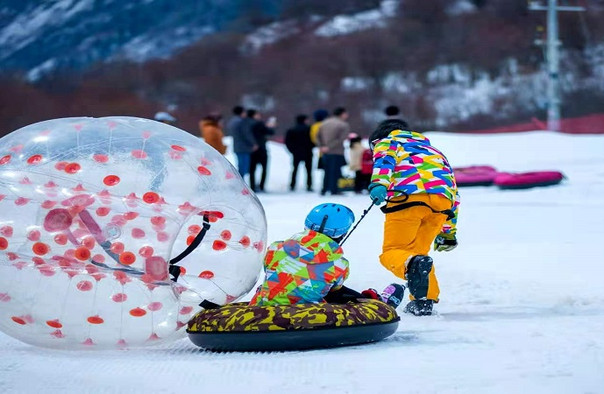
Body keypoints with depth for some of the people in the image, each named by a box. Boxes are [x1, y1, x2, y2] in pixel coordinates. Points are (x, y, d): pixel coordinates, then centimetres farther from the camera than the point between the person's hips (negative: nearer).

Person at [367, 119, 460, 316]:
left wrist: (379, 184, -19)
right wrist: (448, 232, 45)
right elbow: (453, 192, 41)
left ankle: (413, 264, -36)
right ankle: (425, 300, 4)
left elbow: (385, 158, 0)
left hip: (409, 195, -5)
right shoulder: (434, 151, 42)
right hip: (442, 201, 5)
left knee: (392, 251, -3)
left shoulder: (387, 141, 26)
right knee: (417, 251, 21)